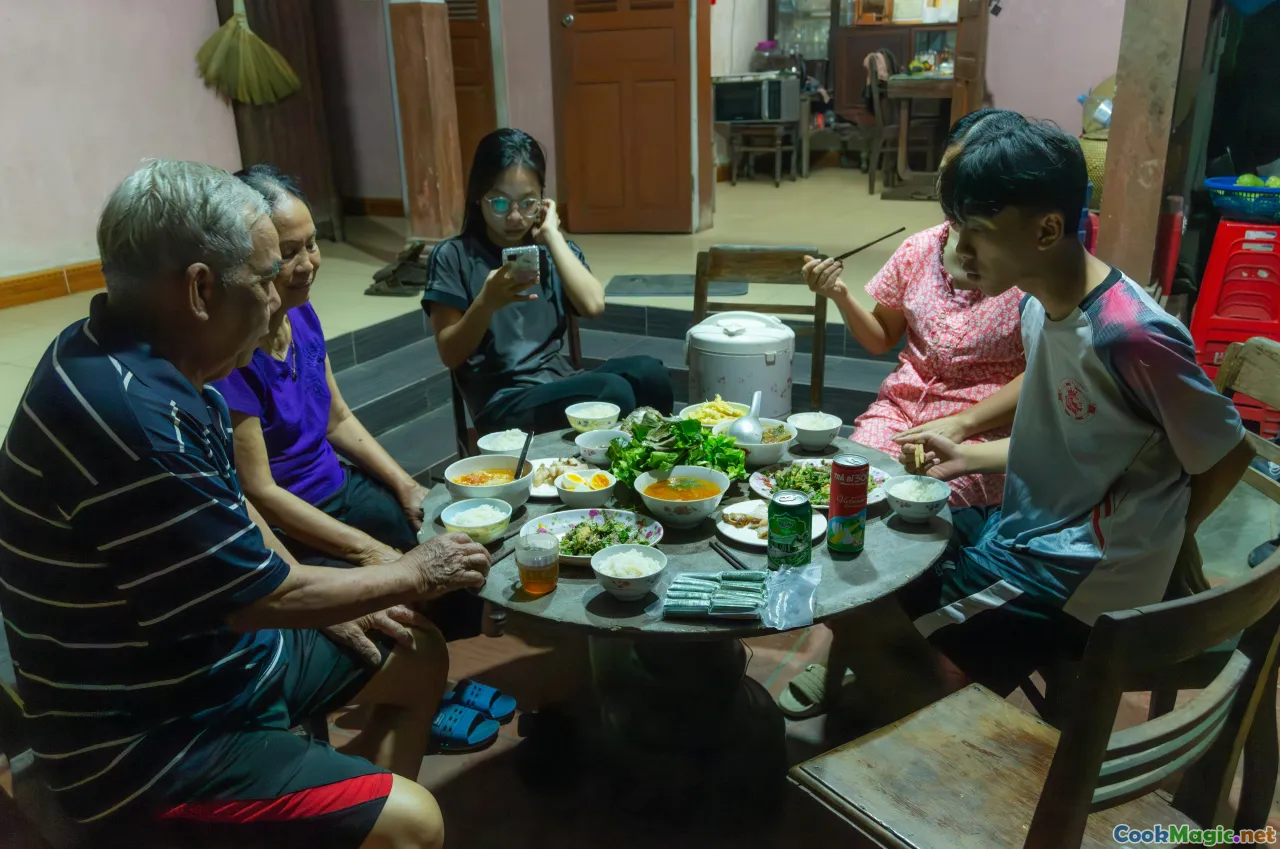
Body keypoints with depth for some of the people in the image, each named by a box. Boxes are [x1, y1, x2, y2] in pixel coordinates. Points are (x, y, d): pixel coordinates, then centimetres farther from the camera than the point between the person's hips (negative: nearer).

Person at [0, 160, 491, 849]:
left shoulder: (152, 365, -1)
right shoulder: (125, 416, -33)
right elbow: (265, 594, -24)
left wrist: (327, 604, 6)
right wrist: (413, 574, -8)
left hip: (221, 651, 10)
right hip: (147, 738, -9)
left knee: (418, 658, 14)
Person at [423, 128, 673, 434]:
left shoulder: (552, 250, 13)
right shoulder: (453, 256, 1)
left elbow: (593, 305, -7)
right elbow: (450, 355, -4)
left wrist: (552, 235, -3)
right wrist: (487, 302, -20)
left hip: (561, 382, 5)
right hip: (502, 401, -5)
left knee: (649, 373, -24)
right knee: (612, 392, -31)